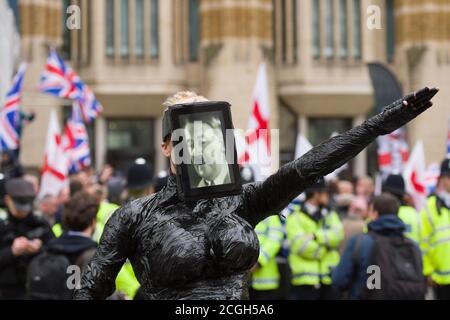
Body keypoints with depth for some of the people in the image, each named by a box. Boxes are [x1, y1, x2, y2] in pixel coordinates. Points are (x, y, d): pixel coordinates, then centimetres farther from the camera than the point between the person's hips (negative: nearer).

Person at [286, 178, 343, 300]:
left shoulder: (330, 215, 16)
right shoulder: (295, 218, -2)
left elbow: (337, 235, -4)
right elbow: (302, 245, -15)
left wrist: (316, 236, -15)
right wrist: (325, 247, -6)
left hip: (329, 279, 5)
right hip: (305, 280, -5)